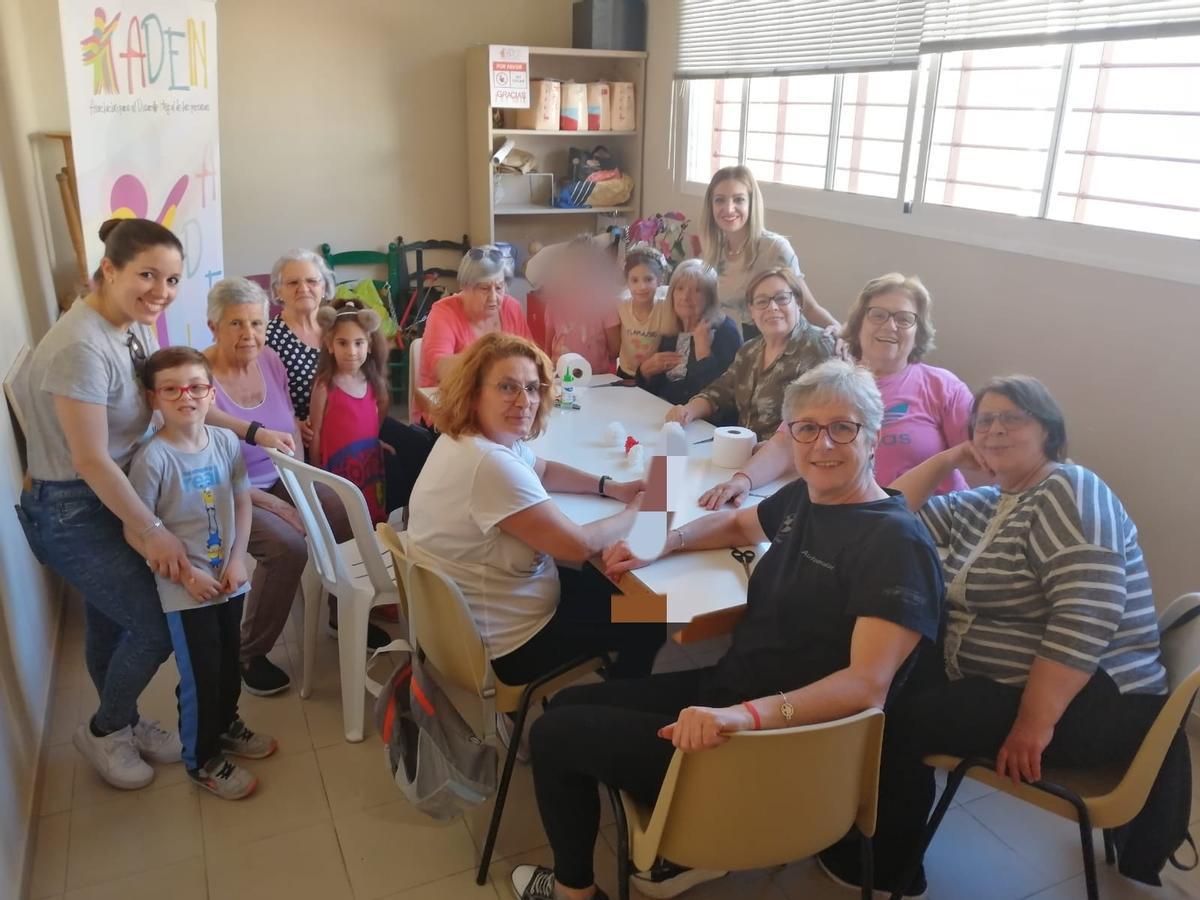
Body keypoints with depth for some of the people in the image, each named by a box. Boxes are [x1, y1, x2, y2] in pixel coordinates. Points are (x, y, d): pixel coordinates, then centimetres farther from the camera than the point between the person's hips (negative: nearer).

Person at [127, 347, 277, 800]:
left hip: (228, 579, 5)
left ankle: (226, 724, 47)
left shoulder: (225, 442, -4)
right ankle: (202, 761, 26)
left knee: (229, 661, 21)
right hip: (184, 588, -5)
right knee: (200, 676, 5)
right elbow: (135, 531, -16)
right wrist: (189, 574, -16)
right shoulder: (153, 458, -19)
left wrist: (237, 560, -6)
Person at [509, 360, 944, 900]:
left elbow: (866, 685, -30)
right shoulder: (804, 497, 4)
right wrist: (662, 542, 9)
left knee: (554, 734, -2)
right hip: (724, 690, 9)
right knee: (568, 705, 15)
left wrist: (744, 715, -43)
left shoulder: (896, 544, -21)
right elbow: (738, 524, 25)